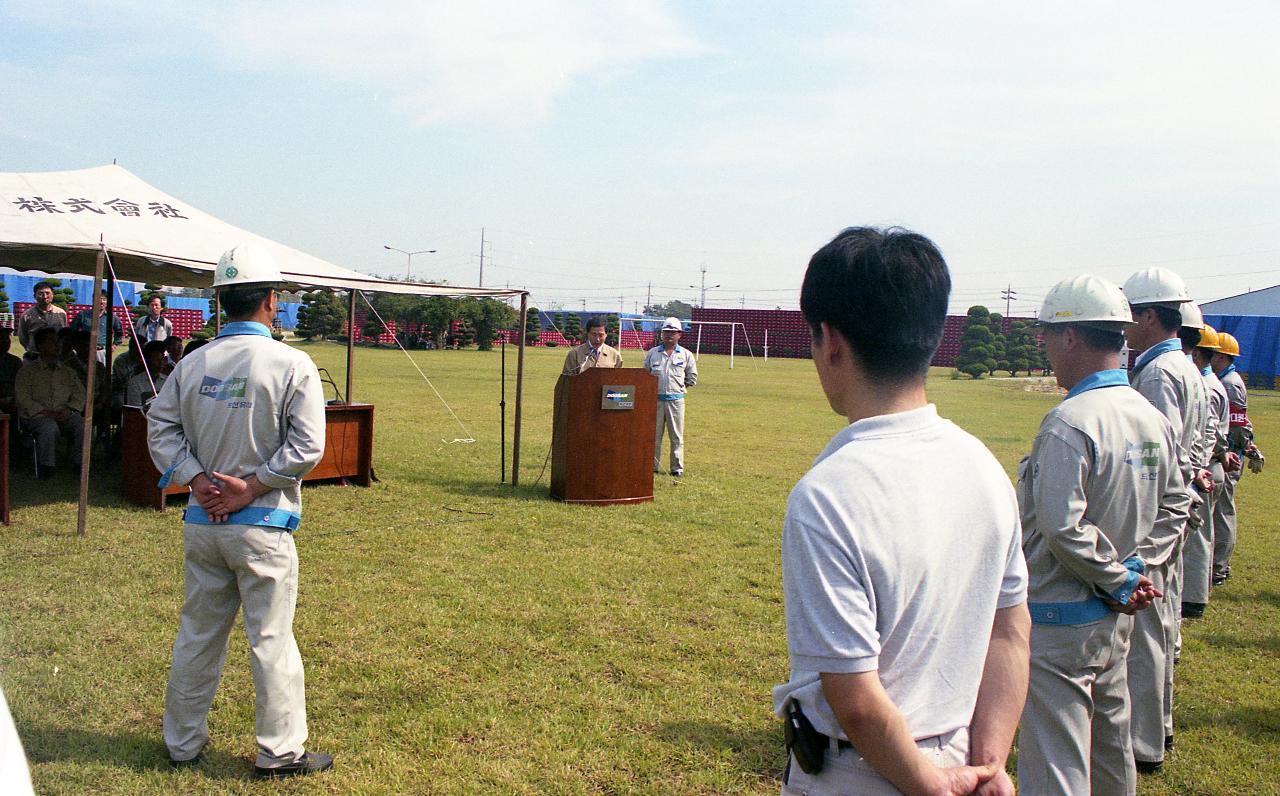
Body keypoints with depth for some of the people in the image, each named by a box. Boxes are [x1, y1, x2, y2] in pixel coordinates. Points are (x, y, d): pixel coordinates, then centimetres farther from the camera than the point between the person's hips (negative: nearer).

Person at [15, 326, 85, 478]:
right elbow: (23, 397, -4)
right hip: (36, 415, -3)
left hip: (63, 415, 3)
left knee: (82, 424, -28)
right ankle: (45, 466, -20)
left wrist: (69, 409, -10)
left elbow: (80, 394, 11)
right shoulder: (28, 370, 7)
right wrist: (45, 412, -16)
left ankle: (79, 464, -11)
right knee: (49, 426, -37)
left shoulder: (68, 372, 19)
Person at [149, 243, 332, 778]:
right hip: (262, 526, -5)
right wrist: (250, 487, -11)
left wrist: (199, 480, -4)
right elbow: (306, 445, -16)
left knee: (197, 632, 17)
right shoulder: (291, 365, -12)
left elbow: (161, 427, 3)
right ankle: (279, 752, 15)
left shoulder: (193, 364, 2)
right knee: (270, 638, 5)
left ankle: (182, 742, 31)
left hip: (202, 520, 5)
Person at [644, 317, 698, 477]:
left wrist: (679, 385, 4)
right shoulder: (652, 353, 8)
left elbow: (692, 378, 11)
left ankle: (677, 468, 9)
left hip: (676, 399, -1)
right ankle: (653, 466, 14)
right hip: (655, 399, 1)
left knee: (676, 436, 2)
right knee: (654, 435, 5)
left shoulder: (686, 355, 6)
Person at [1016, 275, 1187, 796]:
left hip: (1060, 620, -8)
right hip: (1116, 617, 9)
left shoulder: (1070, 422, -21)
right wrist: (1130, 570, 7)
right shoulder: (1152, 418, 5)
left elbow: (1061, 526, -26)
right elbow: (1173, 507, 14)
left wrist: (1118, 580, -12)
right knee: (1111, 750, 25)